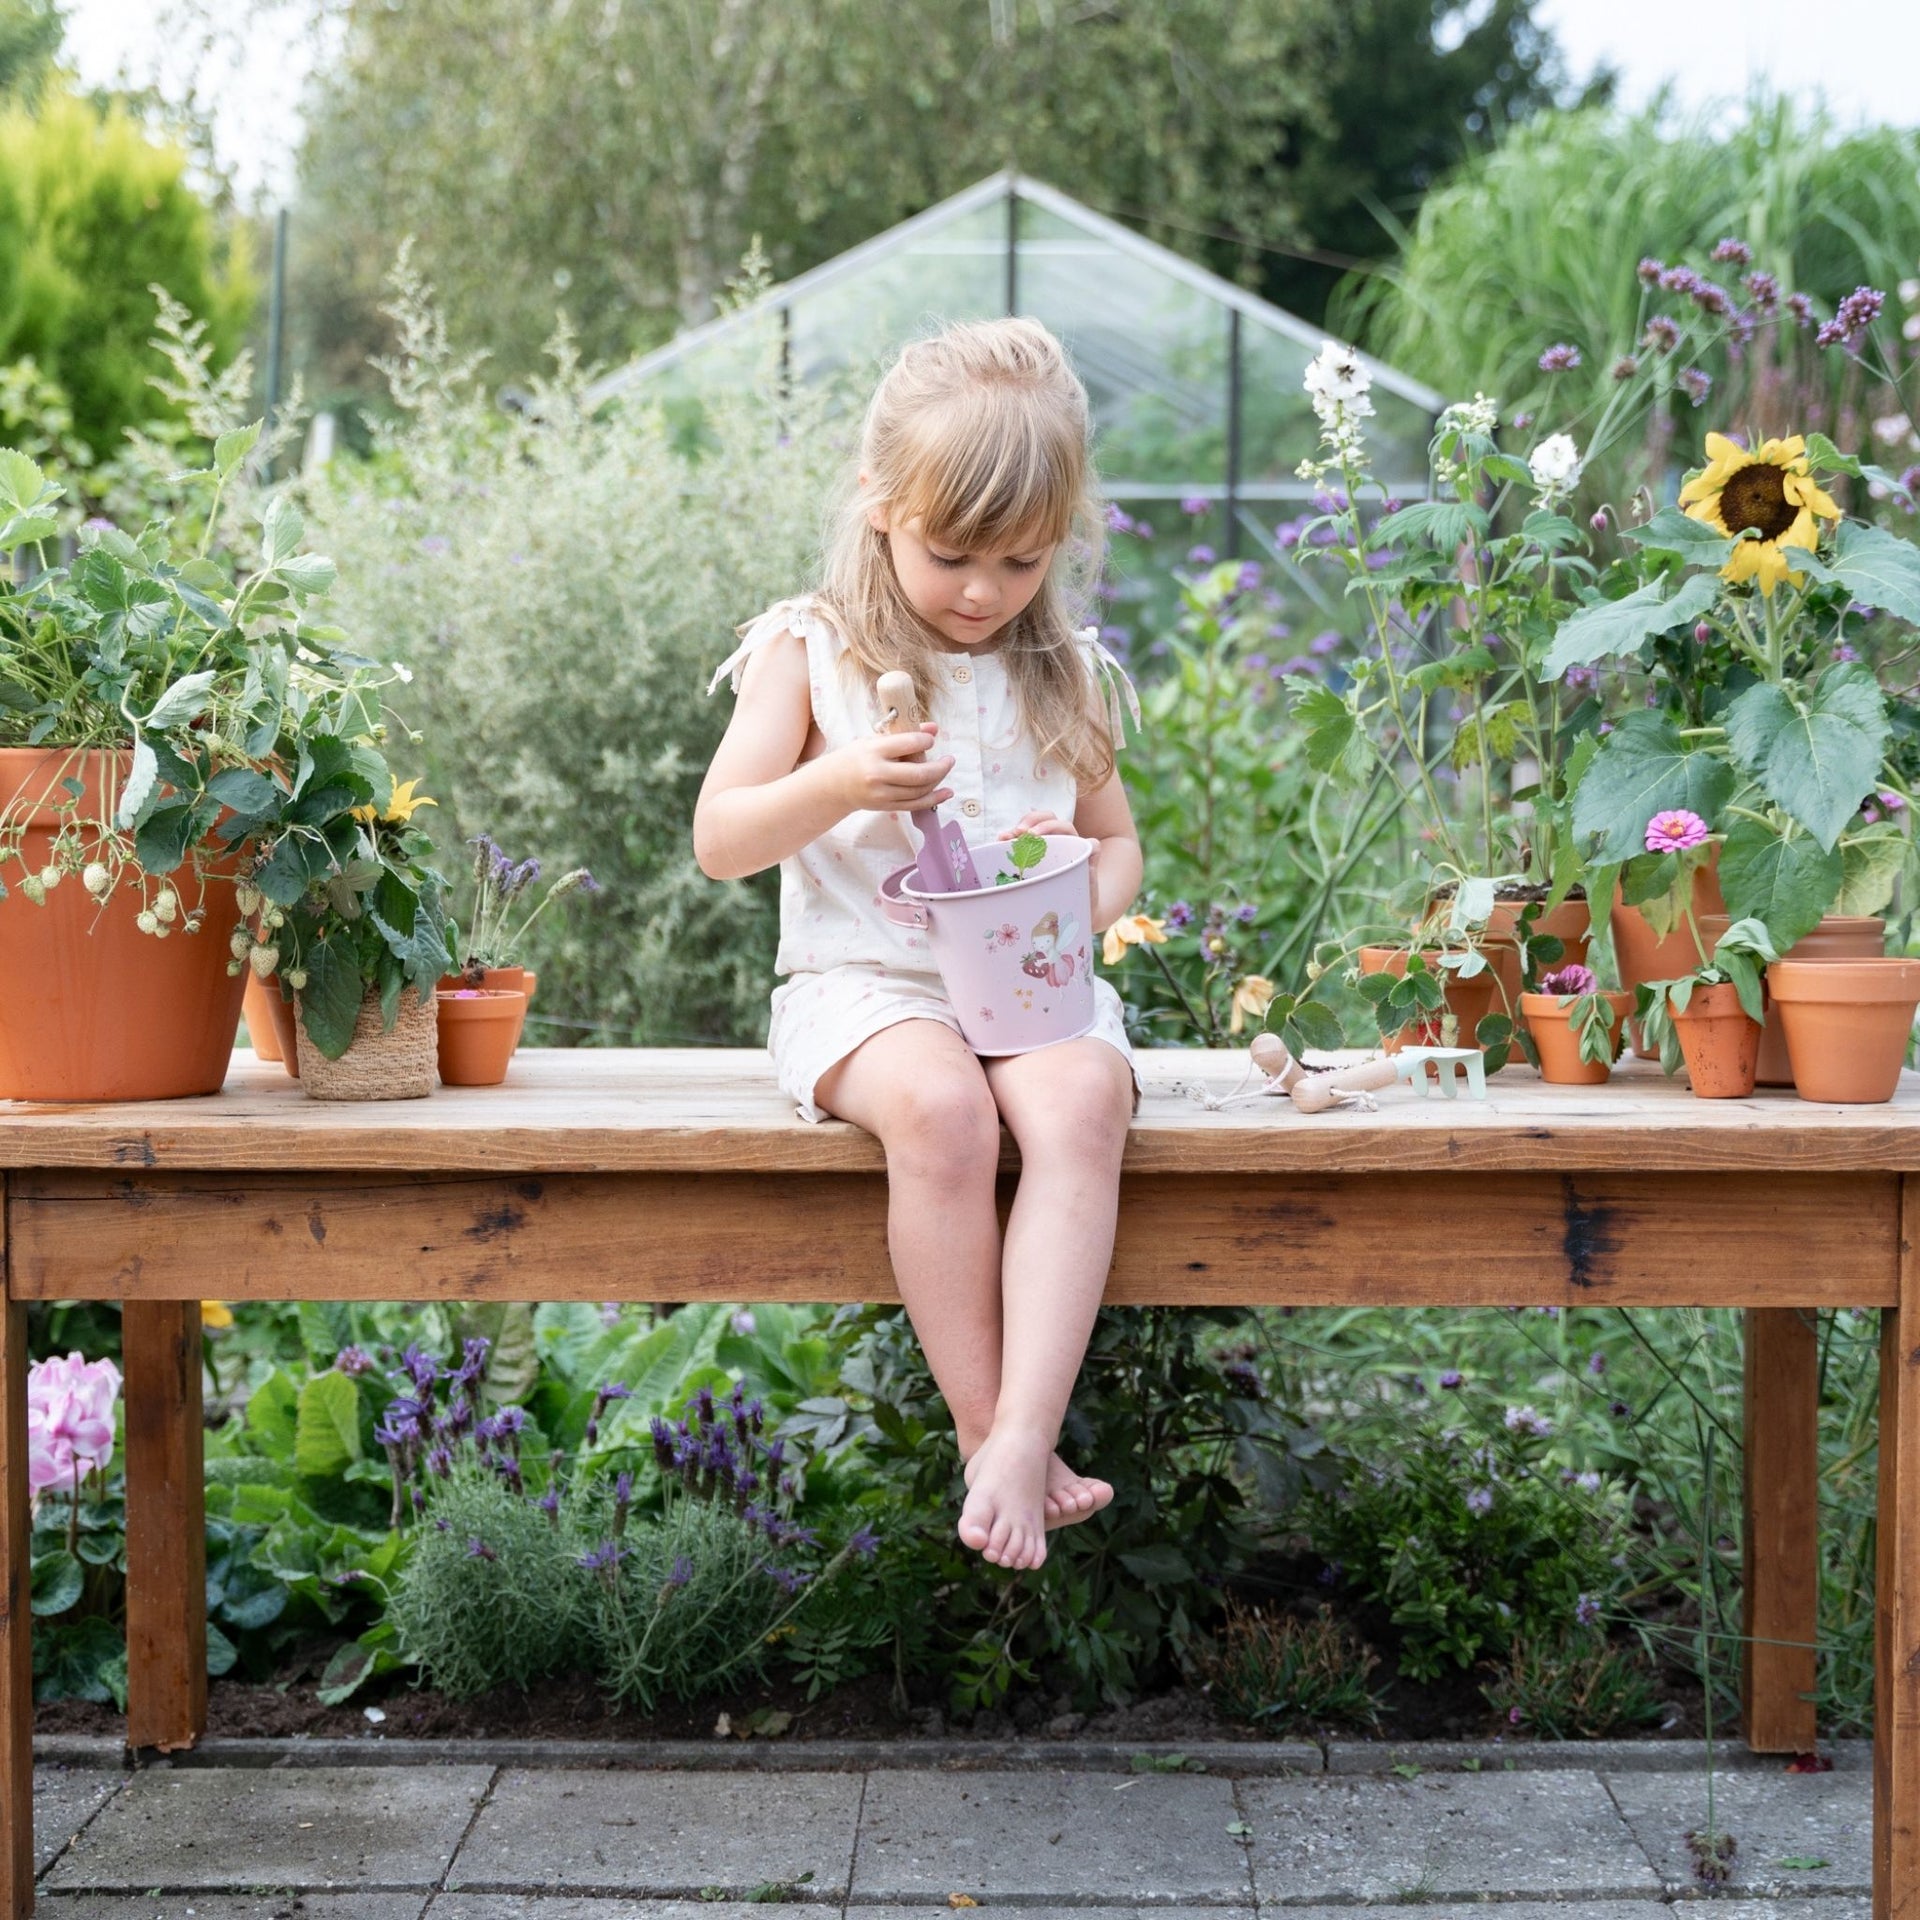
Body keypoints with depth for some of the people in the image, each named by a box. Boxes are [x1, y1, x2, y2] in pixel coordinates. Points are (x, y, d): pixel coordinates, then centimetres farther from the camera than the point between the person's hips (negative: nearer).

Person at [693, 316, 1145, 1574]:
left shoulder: (1064, 676, 14)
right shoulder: (811, 656, 4)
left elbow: (1117, 837, 22)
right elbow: (720, 843, 1)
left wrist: (1092, 895, -3)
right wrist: (837, 786, -19)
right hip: (864, 983, -2)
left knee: (1083, 1098, -32)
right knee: (939, 1107, -35)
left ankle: (1023, 1437, -39)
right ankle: (983, 1428, -24)